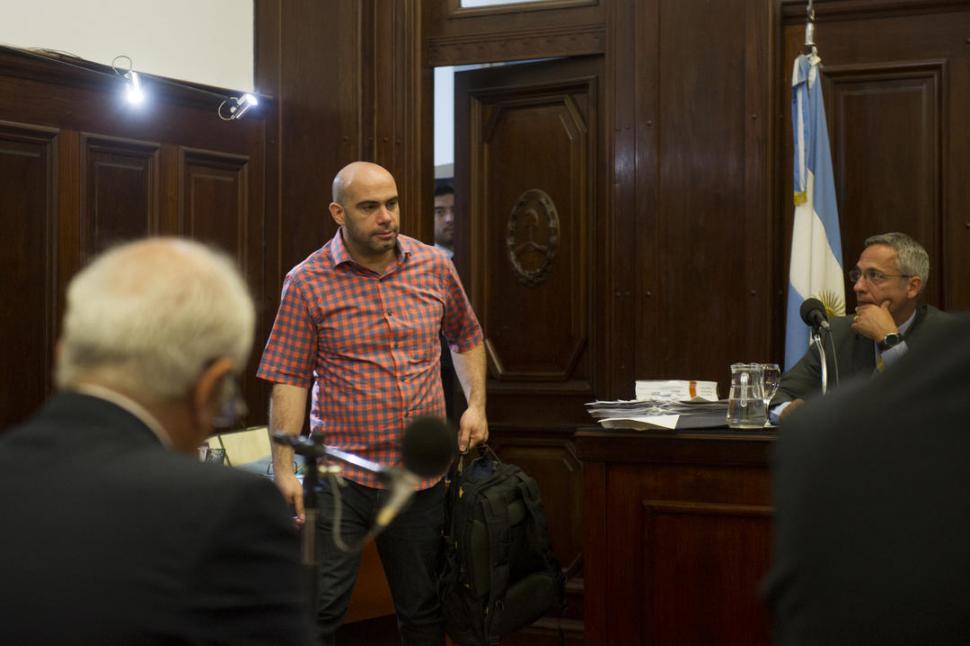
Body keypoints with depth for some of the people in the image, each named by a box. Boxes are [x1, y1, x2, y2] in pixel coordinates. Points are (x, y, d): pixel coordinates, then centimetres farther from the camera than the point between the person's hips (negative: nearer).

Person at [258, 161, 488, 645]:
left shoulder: (434, 267, 5)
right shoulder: (307, 283, -5)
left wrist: (476, 404, 9)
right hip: (339, 477, -3)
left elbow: (465, 337, 22)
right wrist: (284, 469, -12)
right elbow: (289, 382, -6)